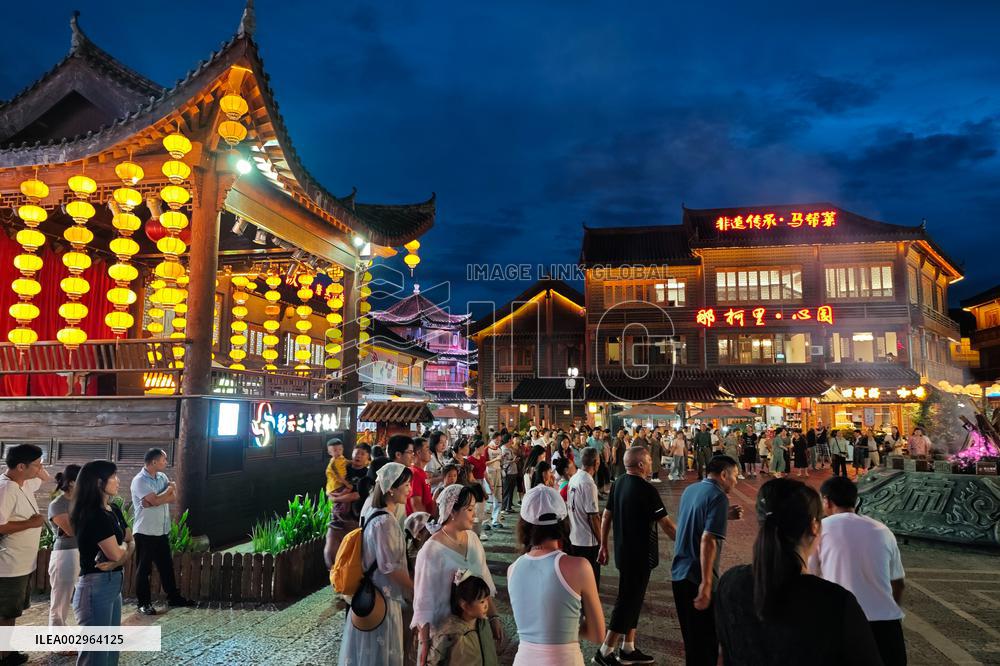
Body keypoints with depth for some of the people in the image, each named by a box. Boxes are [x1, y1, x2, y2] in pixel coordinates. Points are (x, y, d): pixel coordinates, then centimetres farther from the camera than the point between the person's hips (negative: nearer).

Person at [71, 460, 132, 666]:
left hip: (113, 583, 9)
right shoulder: (94, 515, -19)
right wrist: (125, 545, 3)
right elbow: (115, 553, -18)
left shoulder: (113, 510, 9)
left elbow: (131, 543, 9)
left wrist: (116, 562, -11)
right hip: (96, 586, -9)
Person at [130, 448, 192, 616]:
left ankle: (173, 598, 22)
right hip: (145, 532, -7)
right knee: (144, 568, 5)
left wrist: (153, 500, -17)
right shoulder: (139, 481, -16)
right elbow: (156, 500, -24)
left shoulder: (162, 477, 8)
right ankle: (144, 603, 16)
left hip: (162, 531, 7)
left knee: (166, 565, 13)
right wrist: (170, 488, -7)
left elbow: (174, 497, -1)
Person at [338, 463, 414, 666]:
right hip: (382, 597, -9)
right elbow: (390, 567, -23)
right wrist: (416, 590, -13)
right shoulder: (385, 522, -25)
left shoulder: (374, 513, 5)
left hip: (370, 592, 9)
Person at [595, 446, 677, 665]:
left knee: (631, 599, 18)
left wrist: (604, 545, 16)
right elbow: (666, 524, -17)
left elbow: (606, 516, 8)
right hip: (640, 555, -8)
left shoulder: (618, 484, 3)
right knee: (628, 602, 1)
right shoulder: (646, 490, -21)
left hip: (623, 552, 8)